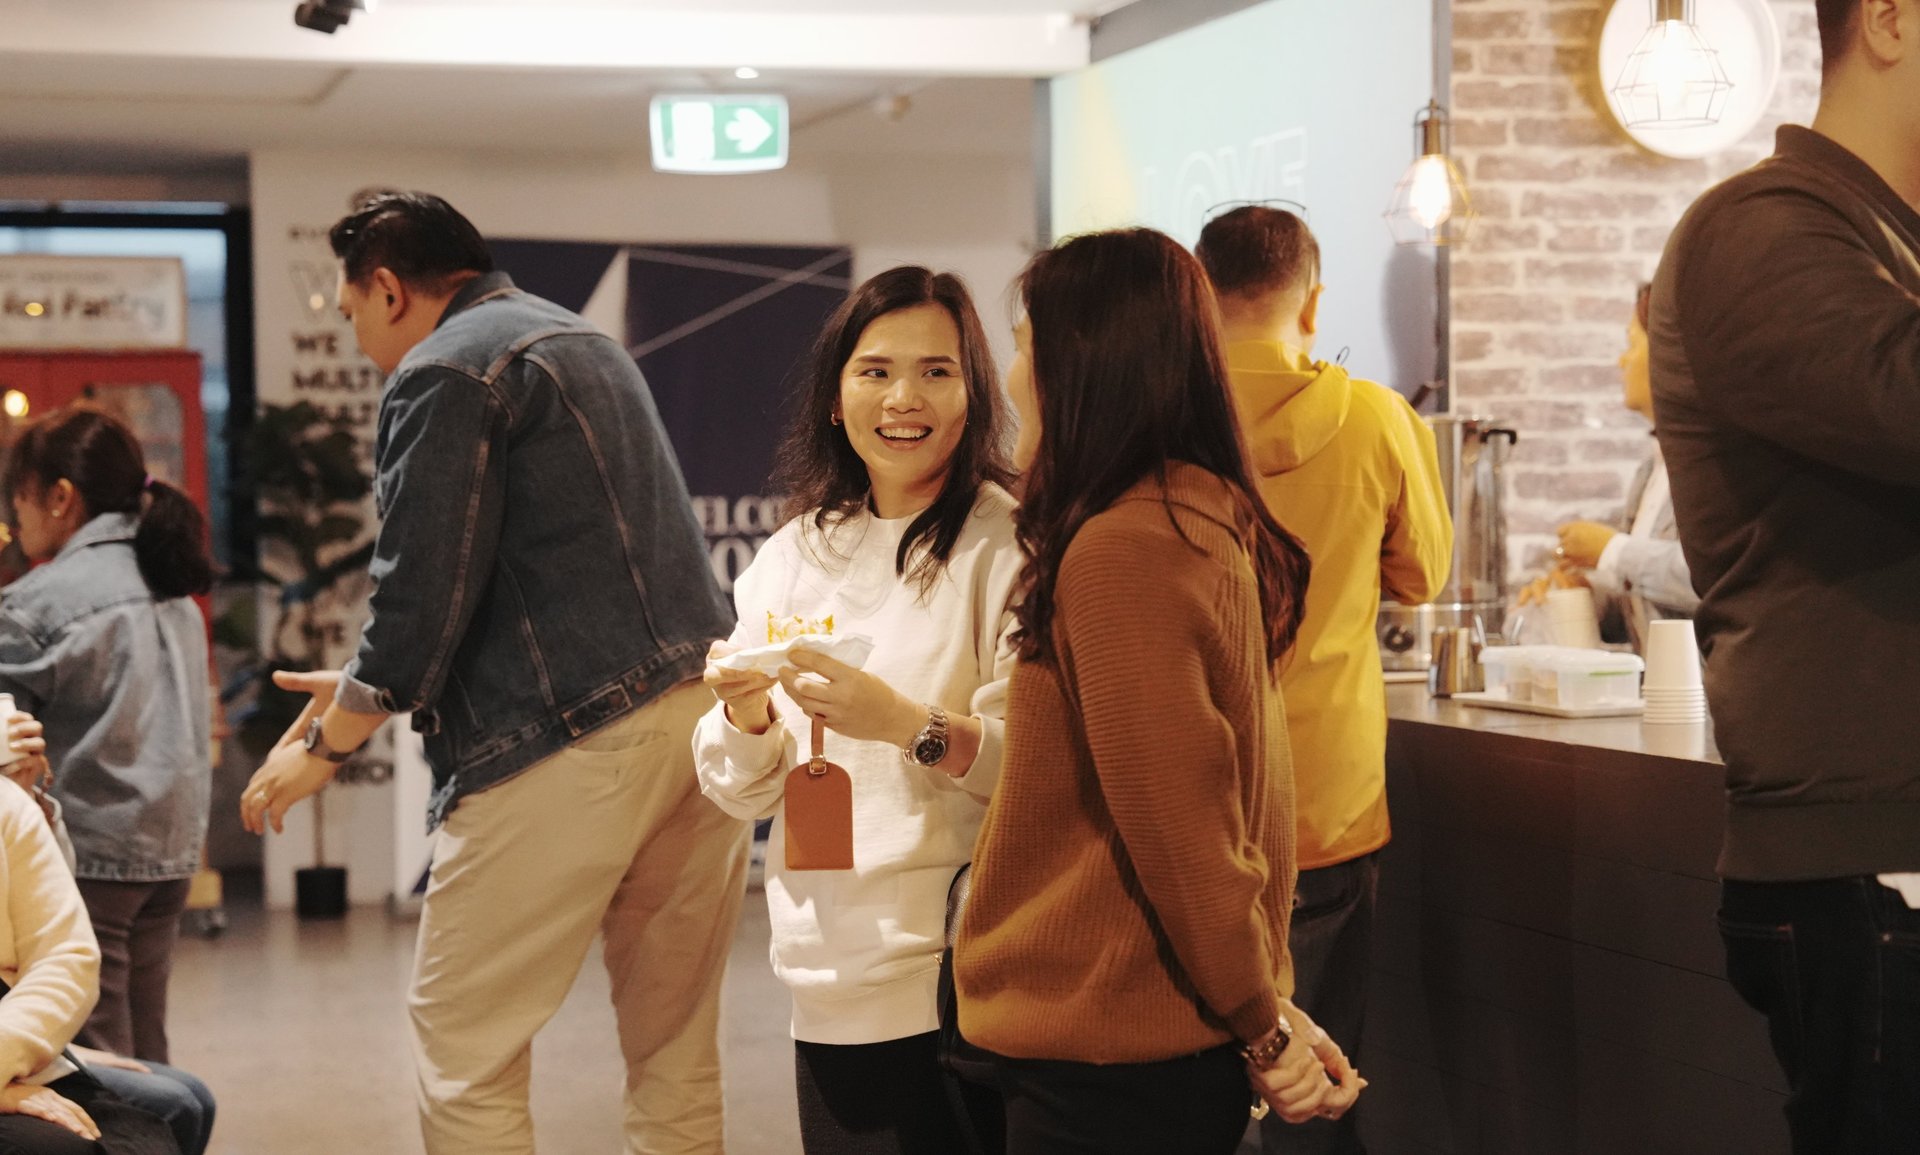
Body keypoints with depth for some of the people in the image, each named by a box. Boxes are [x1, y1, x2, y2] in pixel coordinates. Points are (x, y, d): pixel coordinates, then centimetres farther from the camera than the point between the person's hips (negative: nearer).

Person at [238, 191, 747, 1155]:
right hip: (703, 709, 9)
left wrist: (325, 744, 6)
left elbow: (422, 597, -10)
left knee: (464, 1054, 1)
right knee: (676, 1056, 11)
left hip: (573, 746, -9)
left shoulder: (445, 373, -5)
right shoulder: (584, 342, 23)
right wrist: (368, 689, 30)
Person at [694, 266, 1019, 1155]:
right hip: (828, 987, 5)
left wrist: (912, 726, -28)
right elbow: (743, 790, 9)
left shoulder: (1006, 544, -7)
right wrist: (746, 719, -11)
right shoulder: (792, 555, 9)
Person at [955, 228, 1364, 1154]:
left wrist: (1263, 1024, -9)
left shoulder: (1122, 554, -21)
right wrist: (1266, 1006, 14)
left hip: (1109, 1069, -9)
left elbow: (1179, 826, -19)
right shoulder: (1212, 523, 9)